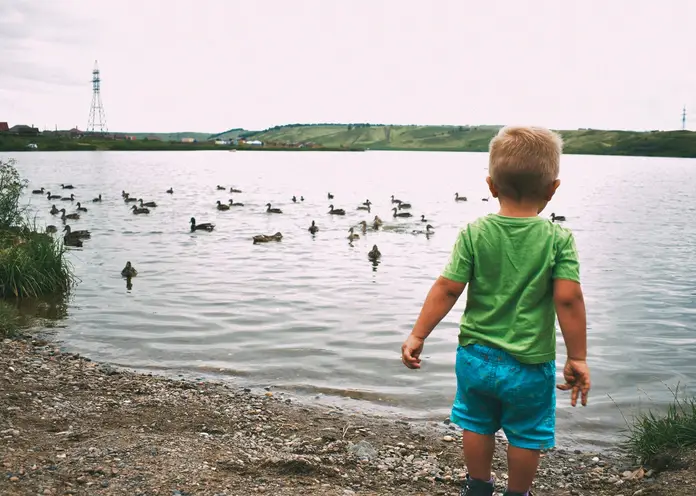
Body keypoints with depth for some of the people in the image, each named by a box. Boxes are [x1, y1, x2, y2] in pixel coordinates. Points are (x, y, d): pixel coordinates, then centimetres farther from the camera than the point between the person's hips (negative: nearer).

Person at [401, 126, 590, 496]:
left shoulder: (474, 234, -10)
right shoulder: (558, 239, -13)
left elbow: (447, 289, -12)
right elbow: (568, 300, -17)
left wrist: (417, 335, -3)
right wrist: (578, 358, -8)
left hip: (475, 356, 2)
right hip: (529, 364, -2)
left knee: (477, 424, 23)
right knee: (525, 435, 17)